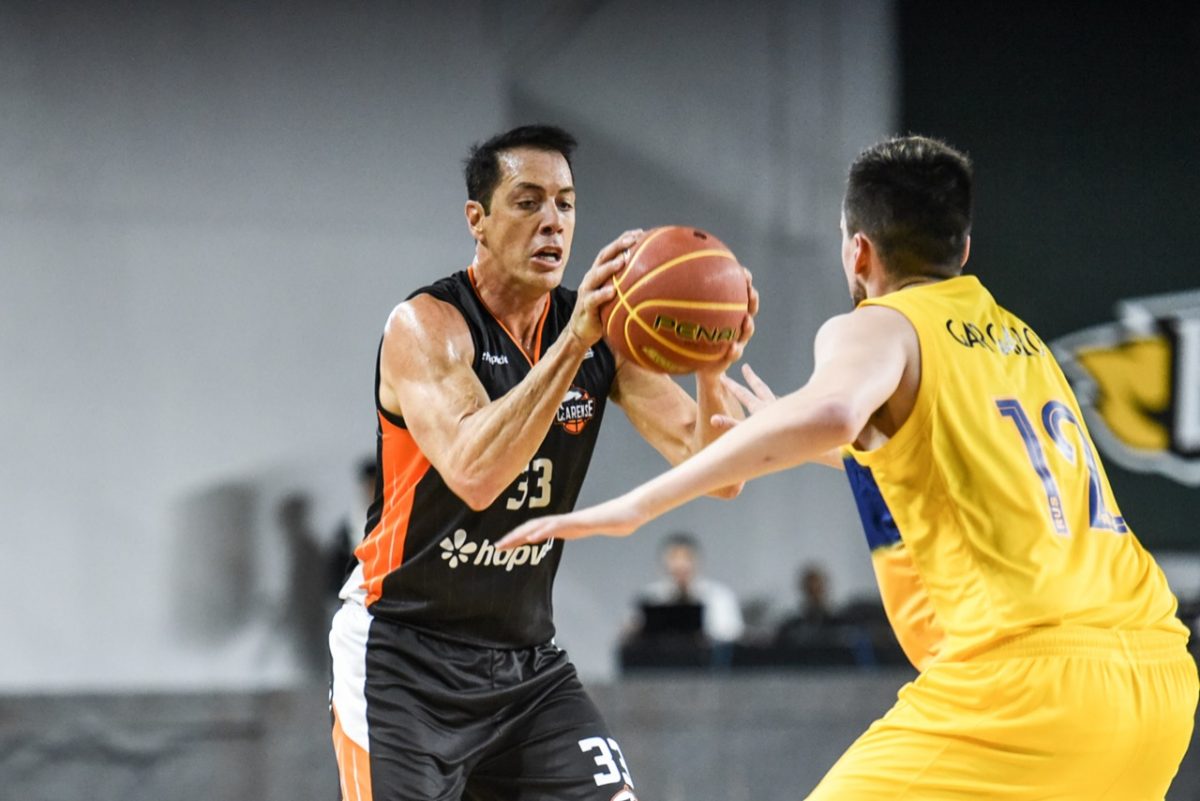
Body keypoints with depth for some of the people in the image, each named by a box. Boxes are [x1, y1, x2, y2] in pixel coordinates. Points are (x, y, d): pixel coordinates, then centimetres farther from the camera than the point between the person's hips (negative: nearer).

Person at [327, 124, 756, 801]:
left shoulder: (604, 329, 0)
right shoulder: (426, 326, -16)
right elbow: (475, 475, -35)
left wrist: (712, 373, -29)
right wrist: (573, 340, -40)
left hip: (528, 658, 5)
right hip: (404, 656, -5)